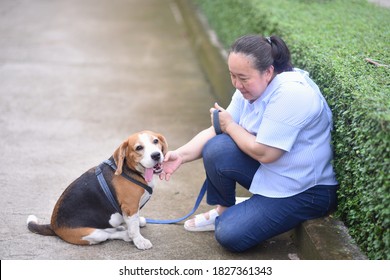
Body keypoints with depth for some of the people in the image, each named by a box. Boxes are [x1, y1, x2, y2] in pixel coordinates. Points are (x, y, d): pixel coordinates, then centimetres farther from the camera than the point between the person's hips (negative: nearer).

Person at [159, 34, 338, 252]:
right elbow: (215, 132, -3)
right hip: (269, 171, 8)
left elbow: (264, 153, -27)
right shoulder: (249, 89, -1)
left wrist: (230, 125, -13)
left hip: (306, 191, -8)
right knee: (216, 148, -16)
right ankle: (224, 210, 8)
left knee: (230, 236, -16)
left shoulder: (290, 93, -28)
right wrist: (182, 154, -17)